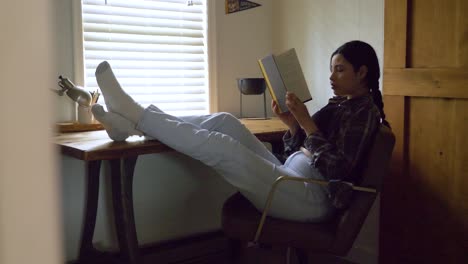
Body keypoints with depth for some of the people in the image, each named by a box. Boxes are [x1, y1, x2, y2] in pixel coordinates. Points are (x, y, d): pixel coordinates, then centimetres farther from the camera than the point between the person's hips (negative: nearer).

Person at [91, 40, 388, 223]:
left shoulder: (364, 111, -7)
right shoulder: (339, 104, 19)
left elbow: (338, 170, -19)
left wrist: (306, 123, -18)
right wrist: (291, 122, -3)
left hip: (312, 198, -8)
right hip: (292, 179, 8)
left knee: (223, 148, -23)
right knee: (226, 122, -5)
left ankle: (136, 115, -14)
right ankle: (133, 123, -8)